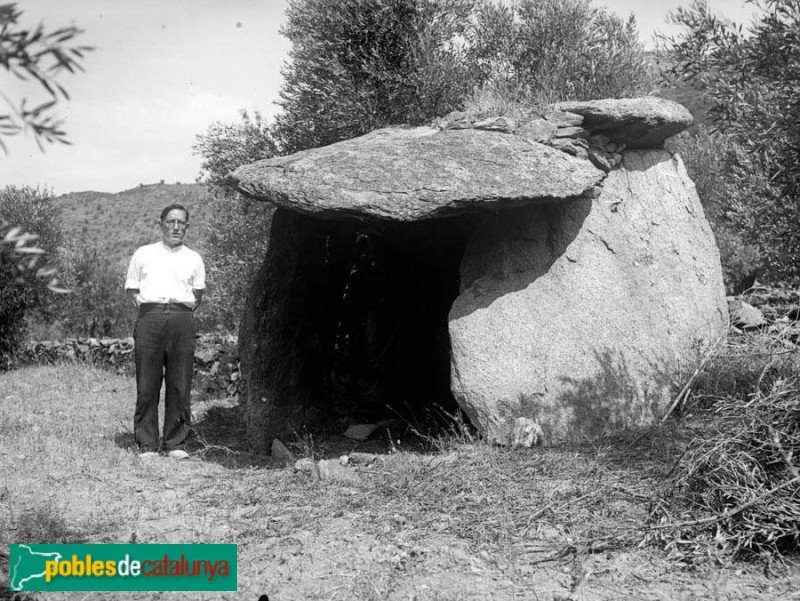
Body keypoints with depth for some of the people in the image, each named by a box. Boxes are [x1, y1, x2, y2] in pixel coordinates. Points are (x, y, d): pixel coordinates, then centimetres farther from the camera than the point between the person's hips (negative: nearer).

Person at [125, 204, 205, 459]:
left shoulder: (194, 259, 19)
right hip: (149, 317, -1)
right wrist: (141, 305, 3)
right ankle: (147, 443, 2)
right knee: (147, 384, -4)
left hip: (182, 320, 1)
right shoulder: (143, 254, 17)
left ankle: (175, 443, 5)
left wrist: (188, 309, 6)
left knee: (180, 385, -2)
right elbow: (131, 288, 16)